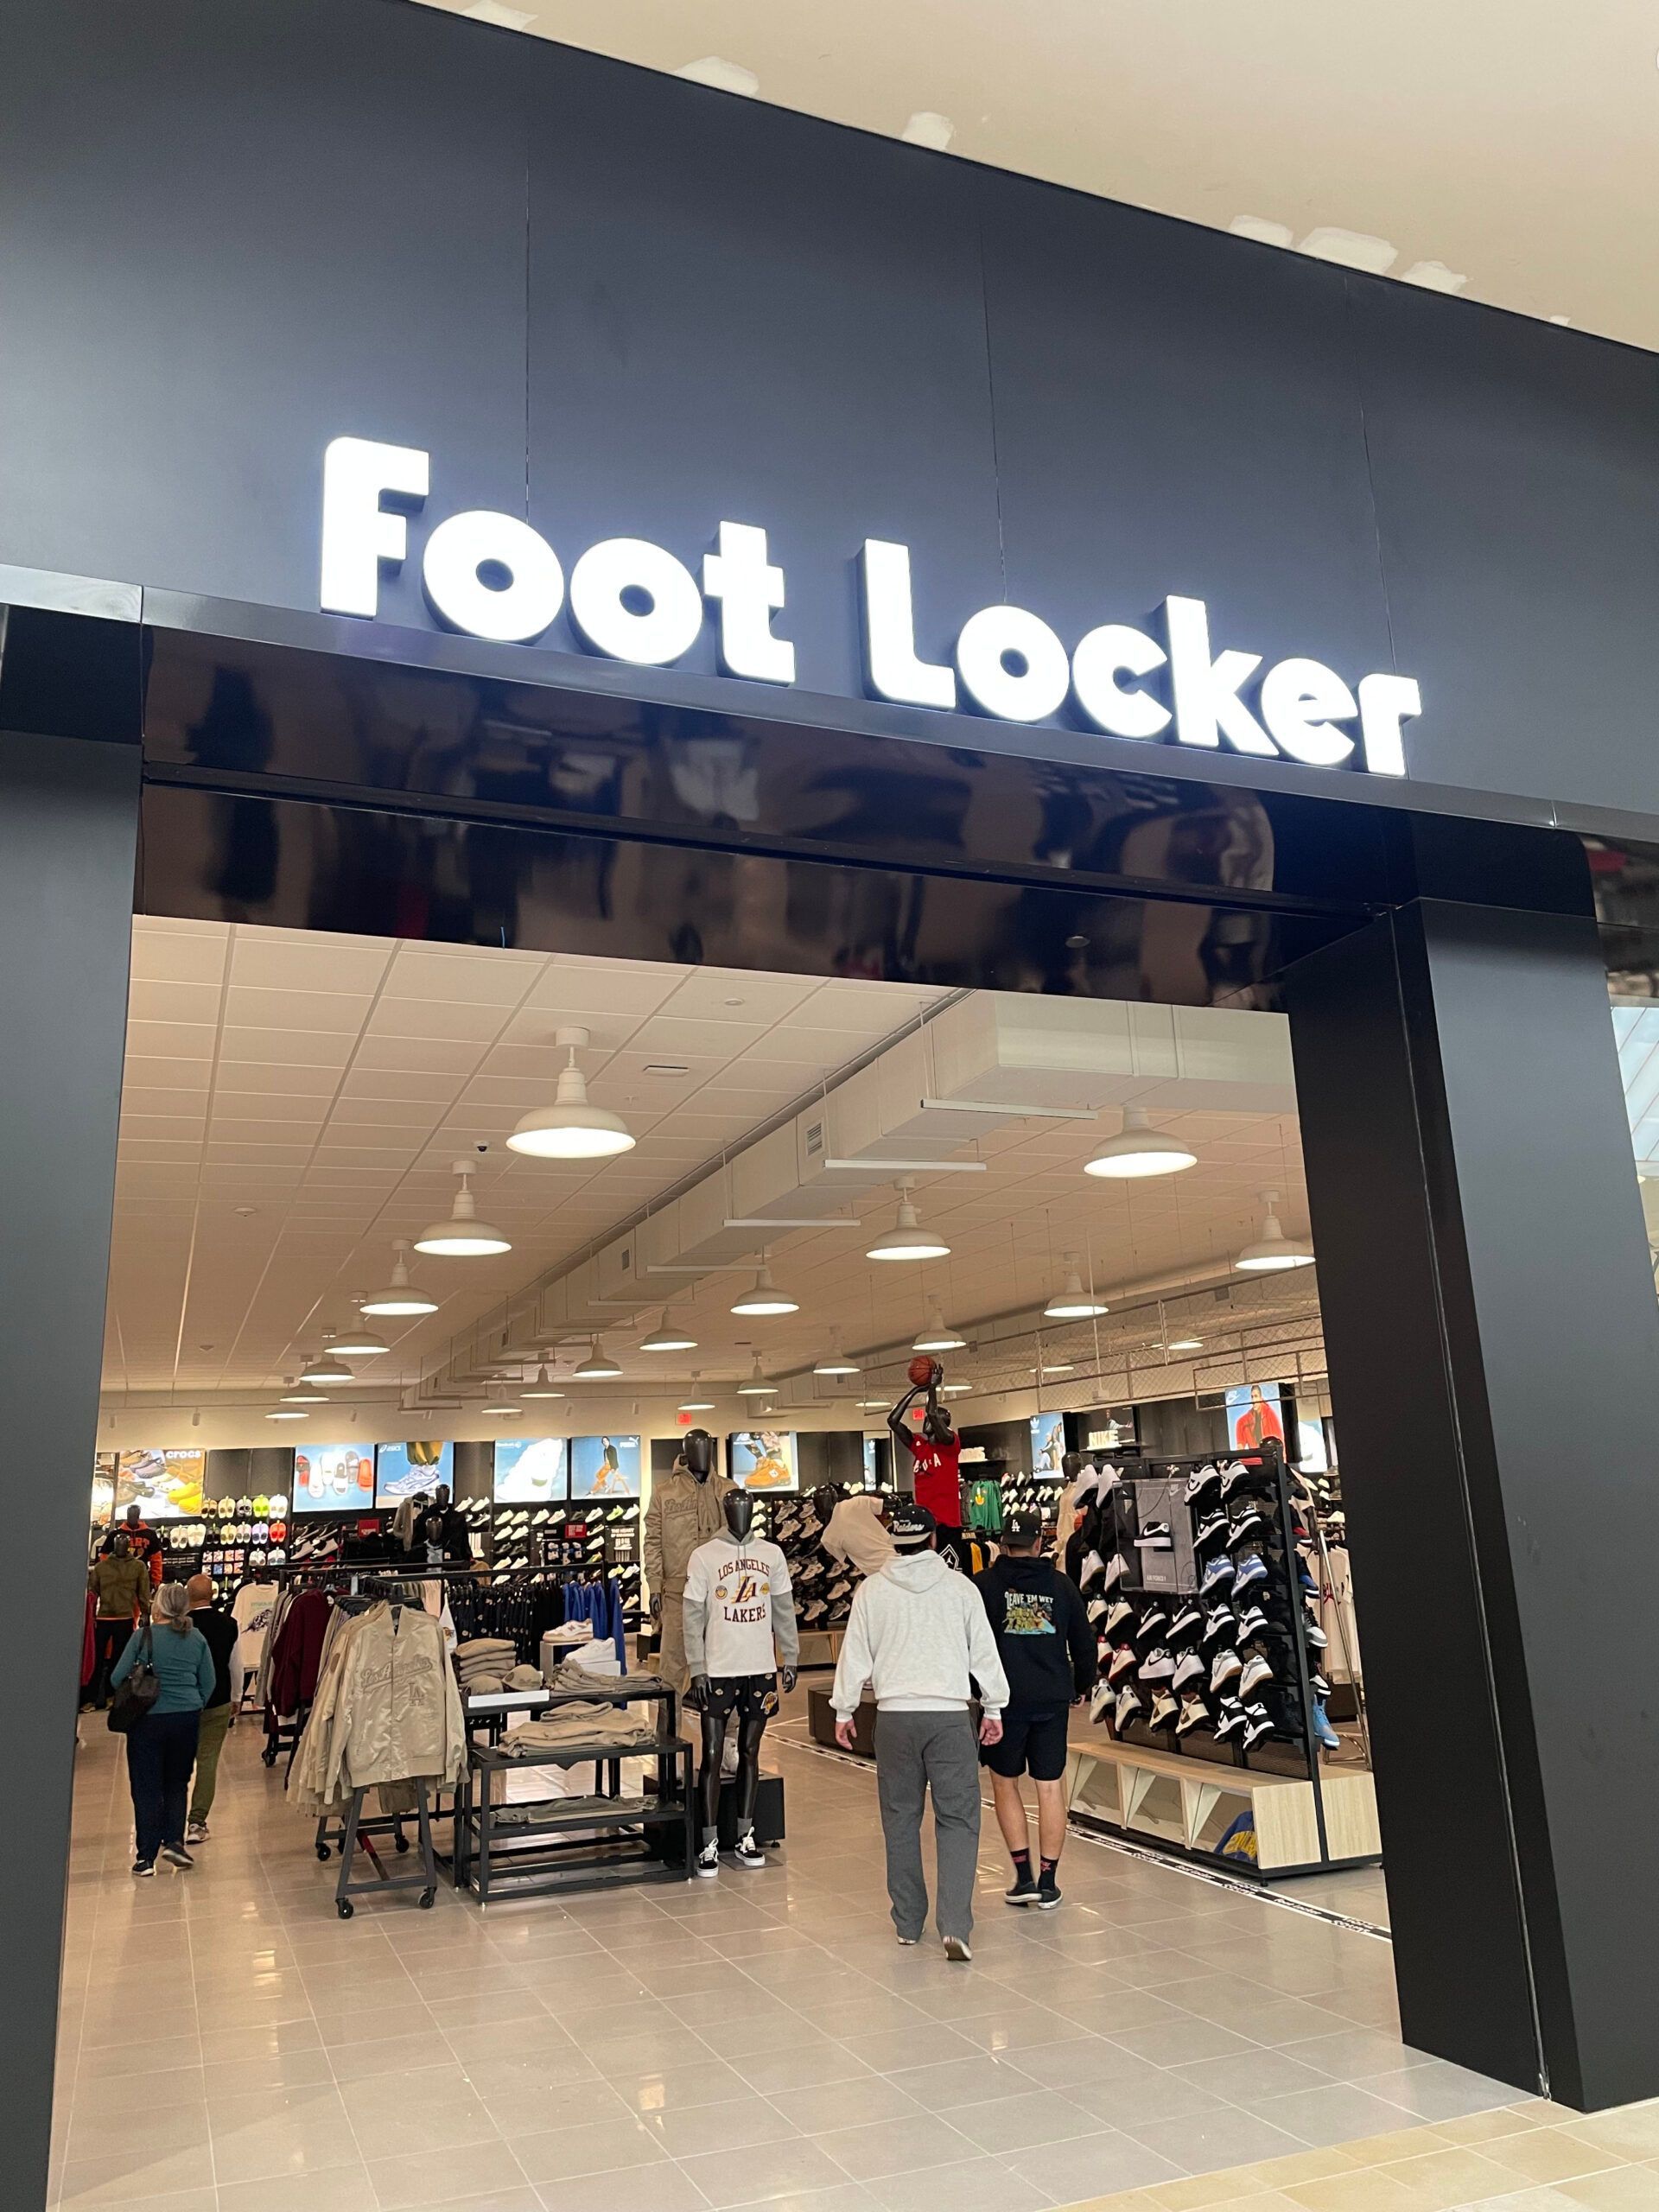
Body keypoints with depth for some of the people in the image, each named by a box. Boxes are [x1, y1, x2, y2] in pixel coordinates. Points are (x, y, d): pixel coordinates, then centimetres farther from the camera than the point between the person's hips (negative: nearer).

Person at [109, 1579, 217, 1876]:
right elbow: (209, 1683, 4)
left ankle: (146, 1857, 10)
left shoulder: (142, 1636, -10)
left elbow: (117, 1679, -6)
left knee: (146, 1787, 7)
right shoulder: (197, 1638, -1)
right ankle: (173, 1841, 6)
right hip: (187, 1719, 3)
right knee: (177, 1784, 18)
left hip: (148, 1720, -3)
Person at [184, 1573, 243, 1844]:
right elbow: (236, 1666, 2)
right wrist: (236, 1697, 16)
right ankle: (197, 1823, 5)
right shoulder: (229, 1625, -7)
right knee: (208, 1761, 6)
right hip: (218, 1702, 1)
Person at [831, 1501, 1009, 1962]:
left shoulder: (871, 1590, 0)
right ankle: (955, 1926, -9)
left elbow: (855, 1654, 4)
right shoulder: (960, 1587, 0)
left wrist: (844, 1710, 15)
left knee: (900, 1819, 13)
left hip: (895, 1716, 1)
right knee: (958, 1819, 2)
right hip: (950, 1715, -1)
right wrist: (993, 1709, 15)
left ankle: (908, 1923, 21)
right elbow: (984, 1651, 5)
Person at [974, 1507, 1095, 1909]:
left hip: (1005, 1698, -2)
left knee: (1004, 1783, 13)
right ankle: (1048, 1883, 12)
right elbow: (1084, 1642, 10)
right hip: (1053, 1699, 2)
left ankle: (1024, 1876, 8)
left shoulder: (985, 1585, -5)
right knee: (1051, 1786, 9)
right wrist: (1081, 1686, 25)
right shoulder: (1062, 1585, 3)